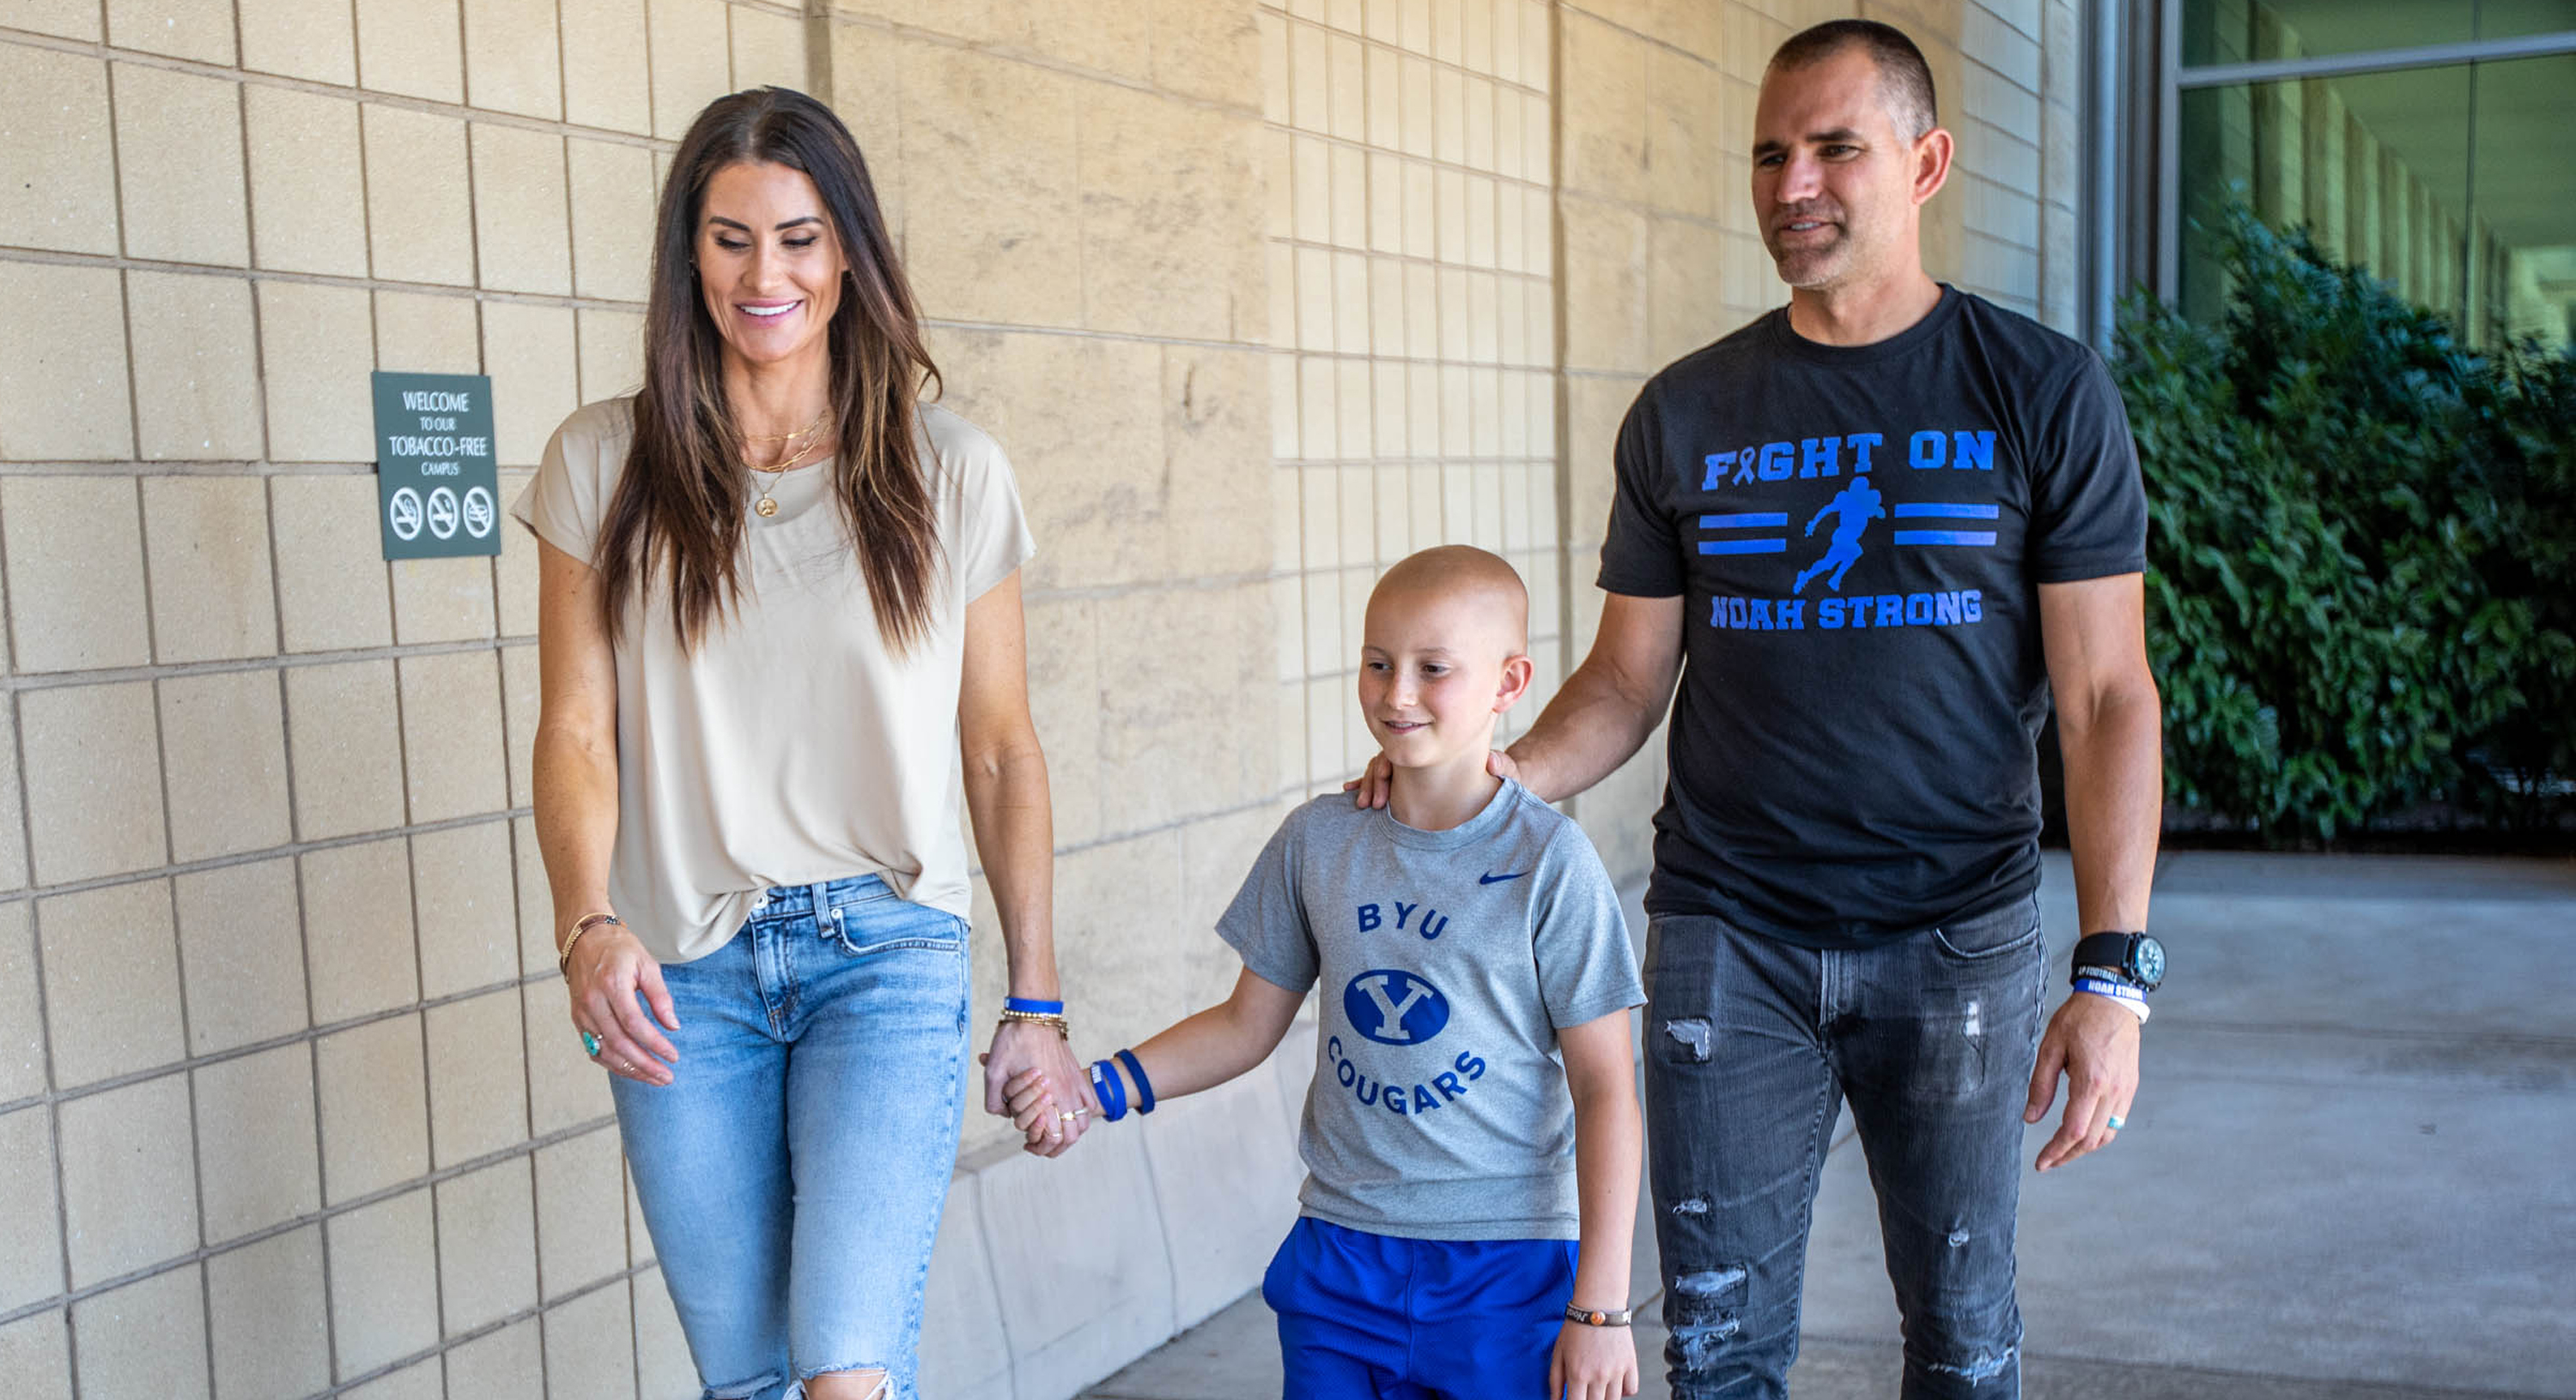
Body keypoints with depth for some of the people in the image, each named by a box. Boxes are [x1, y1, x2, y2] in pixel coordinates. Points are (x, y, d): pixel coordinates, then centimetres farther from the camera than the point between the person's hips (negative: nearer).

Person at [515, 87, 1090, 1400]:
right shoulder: (602, 464, 3)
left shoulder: (949, 472, 2)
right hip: (681, 972, 2)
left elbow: (999, 749, 6)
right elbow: (576, 729, 1)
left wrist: (1038, 1004, 6)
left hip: (887, 951, -1)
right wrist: (588, 925, -18)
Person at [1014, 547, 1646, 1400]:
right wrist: (1101, 1087, -3)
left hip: (1509, 1264, -3)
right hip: (1341, 1250, 3)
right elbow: (1247, 1025, 11)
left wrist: (1601, 1306, -10)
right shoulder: (1317, 842, 2)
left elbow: (1605, 1089, -8)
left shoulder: (1550, 863, -10)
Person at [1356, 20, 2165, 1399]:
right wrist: (1499, 779, -12)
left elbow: (2105, 698, -5)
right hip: (1725, 936, 2)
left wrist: (2113, 972, -13)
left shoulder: (2042, 393, -2)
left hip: (1958, 935, -1)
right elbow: (1627, 680, 8)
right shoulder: (1686, 412, 5)